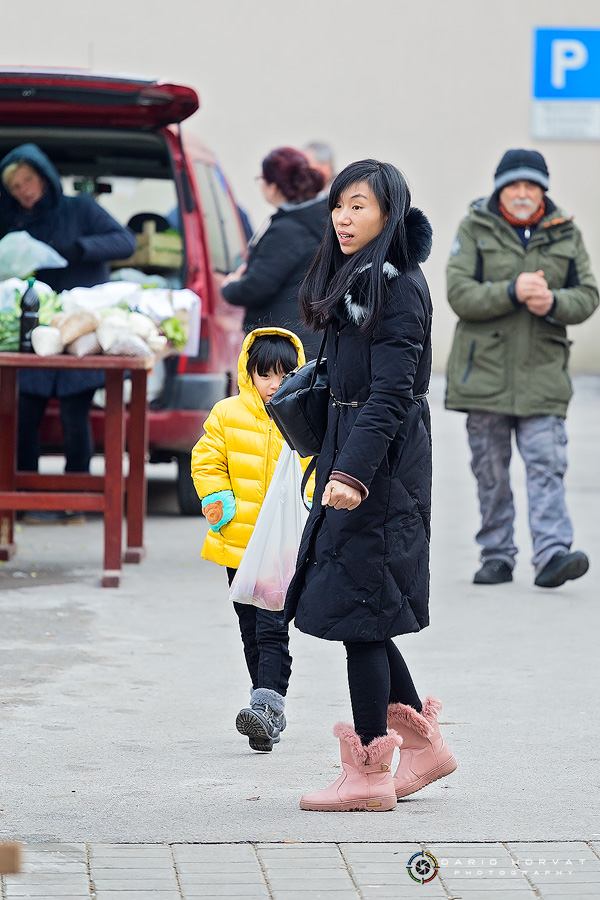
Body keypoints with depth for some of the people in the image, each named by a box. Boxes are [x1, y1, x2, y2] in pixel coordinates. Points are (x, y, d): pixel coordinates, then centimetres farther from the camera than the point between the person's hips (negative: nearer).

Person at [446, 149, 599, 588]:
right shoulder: (475, 229, 1)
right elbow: (459, 294, -9)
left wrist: (553, 302, -15)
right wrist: (512, 292, -22)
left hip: (542, 373, 0)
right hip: (484, 371, 0)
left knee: (547, 464, -11)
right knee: (491, 472, 6)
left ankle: (552, 553, -17)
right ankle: (497, 556, 16)